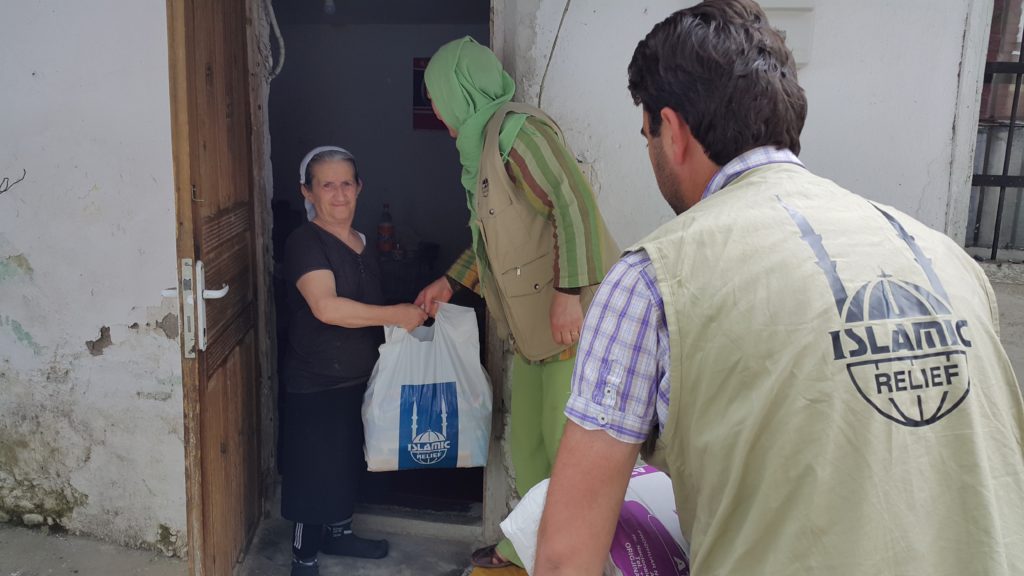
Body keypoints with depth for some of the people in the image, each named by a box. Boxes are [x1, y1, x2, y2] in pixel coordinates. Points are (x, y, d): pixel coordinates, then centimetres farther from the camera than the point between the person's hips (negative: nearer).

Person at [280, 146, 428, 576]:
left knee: (348, 461, 20)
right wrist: (396, 314, -27)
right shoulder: (305, 242, -17)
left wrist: (411, 315, 10)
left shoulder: (363, 244, 8)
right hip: (315, 383, -8)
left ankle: (338, 532, 40)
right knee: (315, 468, 2)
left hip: (358, 377, 8)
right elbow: (326, 307, -31)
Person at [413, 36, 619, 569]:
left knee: (567, 442, -4)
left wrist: (567, 292, -26)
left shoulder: (517, 130, -13)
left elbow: (574, 205, -22)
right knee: (527, 440, 16)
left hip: (573, 315, -9)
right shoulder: (483, 144, 16)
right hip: (533, 324, 10)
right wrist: (450, 281, 28)